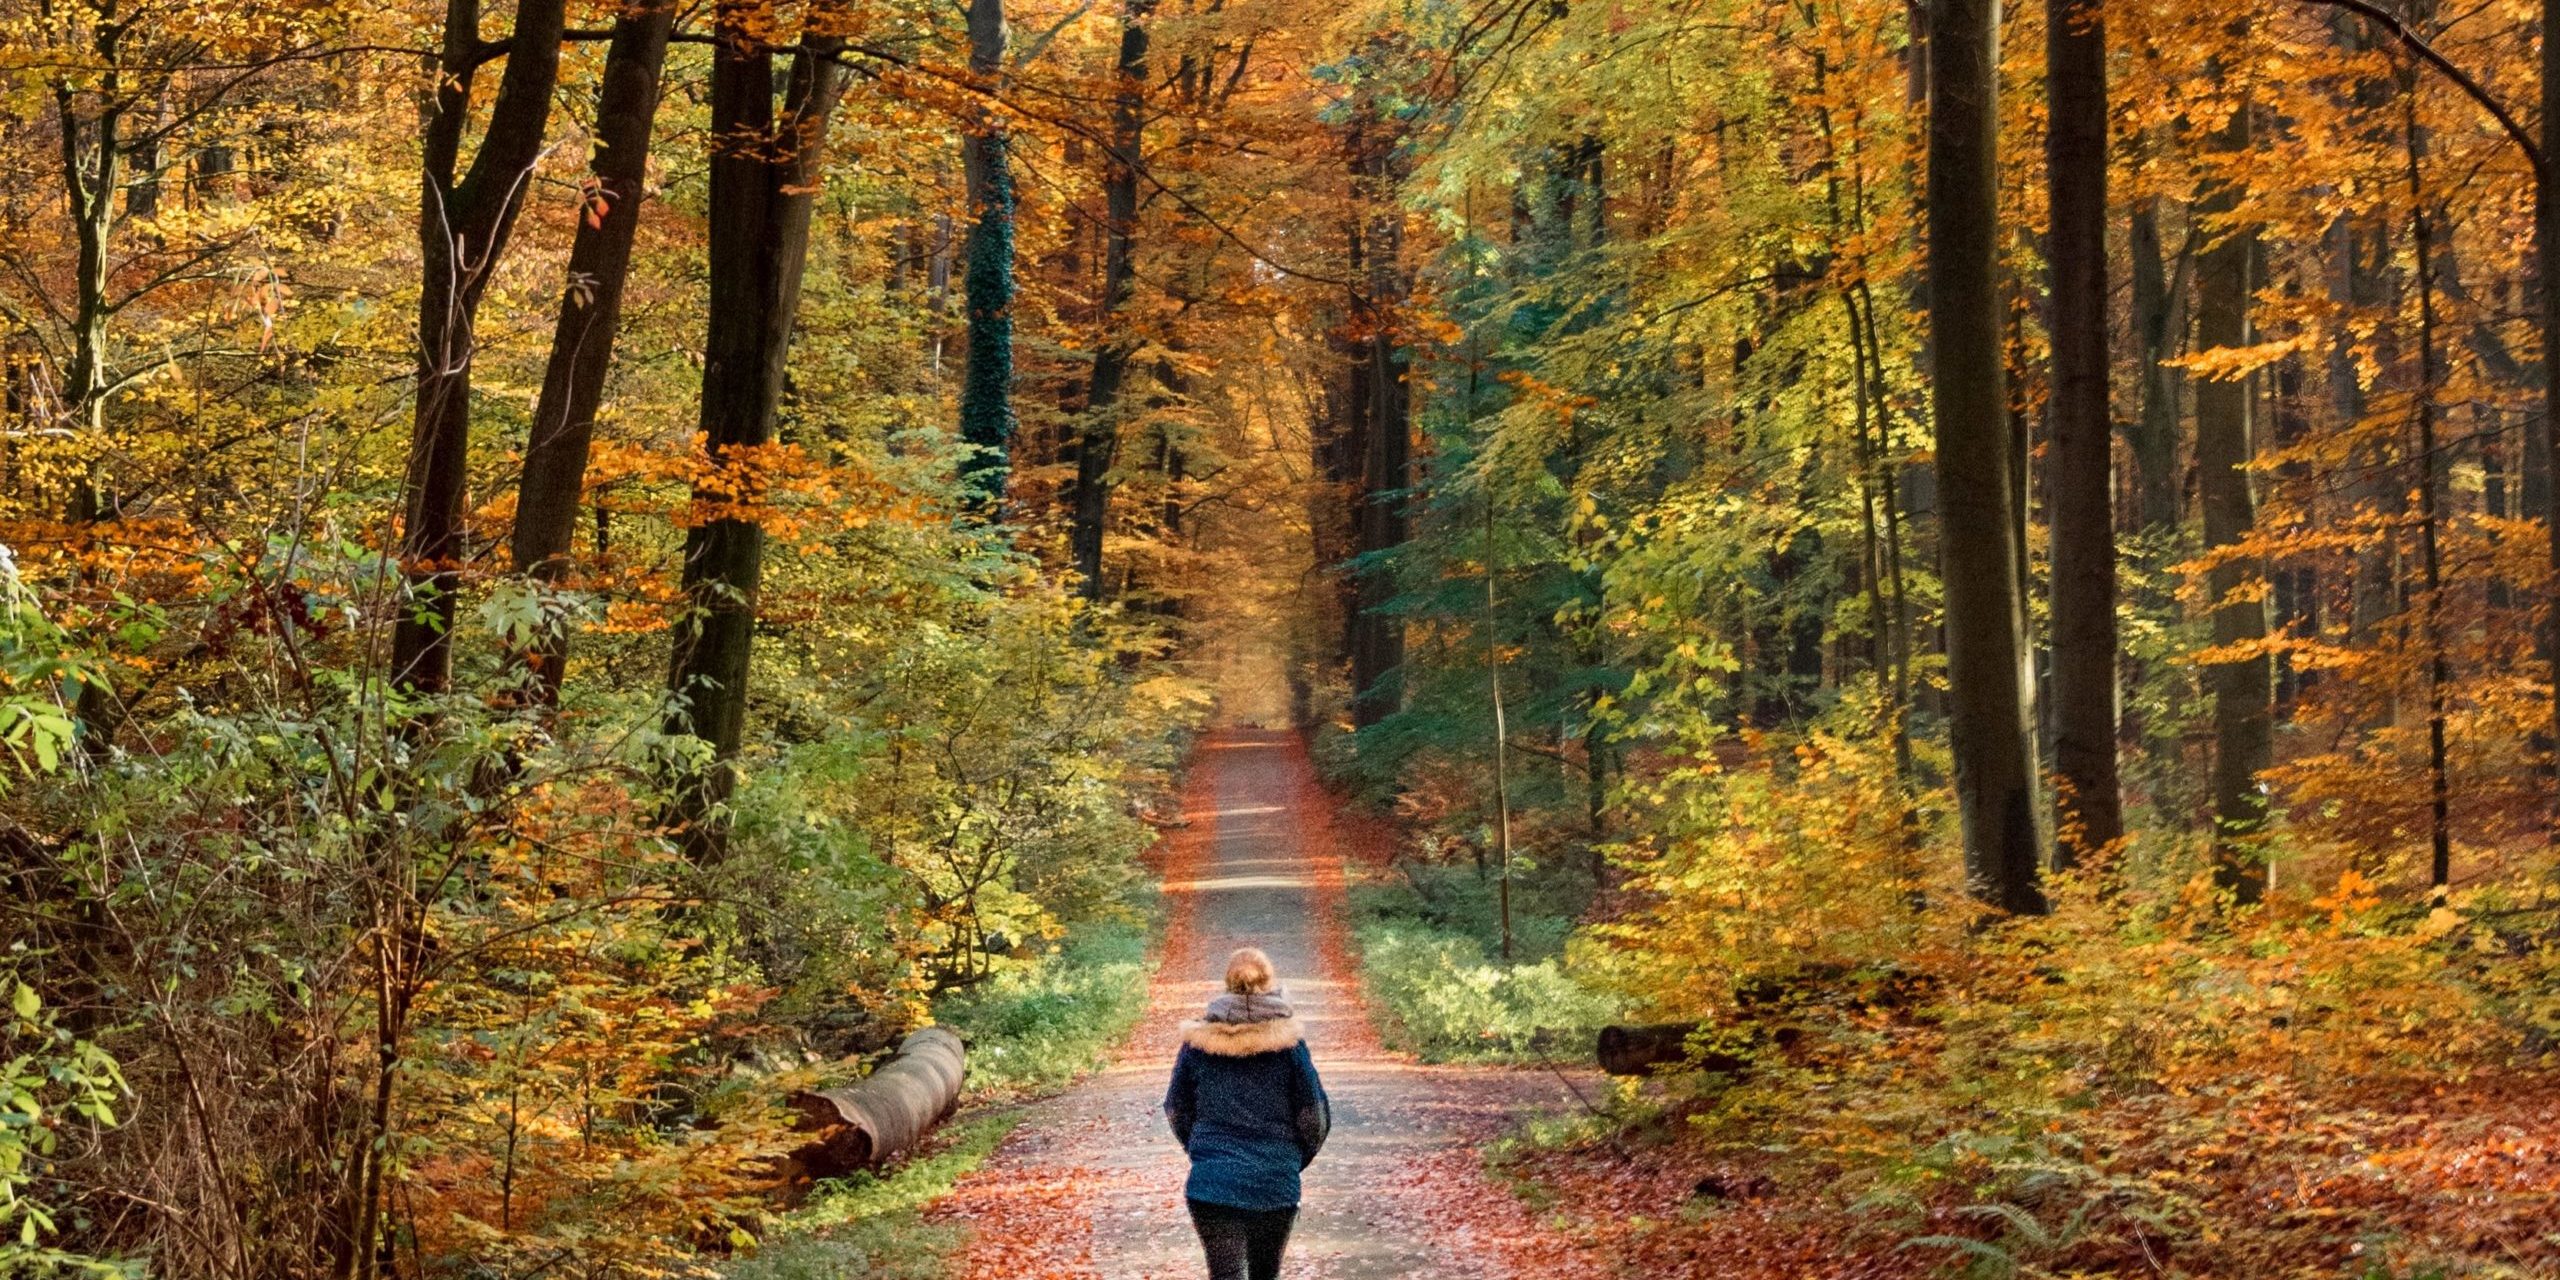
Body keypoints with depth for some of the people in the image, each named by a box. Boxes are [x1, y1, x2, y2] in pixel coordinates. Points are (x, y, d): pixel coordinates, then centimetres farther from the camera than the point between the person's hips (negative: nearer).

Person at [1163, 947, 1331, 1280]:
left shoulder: (1198, 1041, 0)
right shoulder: (1288, 1043, -5)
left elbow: (1176, 1109, 9)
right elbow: (1315, 1115, -1)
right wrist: (1297, 1159, 18)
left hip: (1212, 1183, 0)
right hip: (1276, 1184, 0)